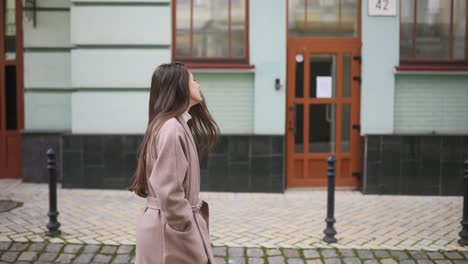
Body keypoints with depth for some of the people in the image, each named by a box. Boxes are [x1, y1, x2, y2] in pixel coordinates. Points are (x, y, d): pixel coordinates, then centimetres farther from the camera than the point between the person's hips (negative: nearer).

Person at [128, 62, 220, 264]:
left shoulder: (179, 126, 11)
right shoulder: (171, 129, -18)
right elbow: (169, 193, -23)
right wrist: (190, 238, -16)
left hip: (174, 225, 9)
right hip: (171, 229, -9)